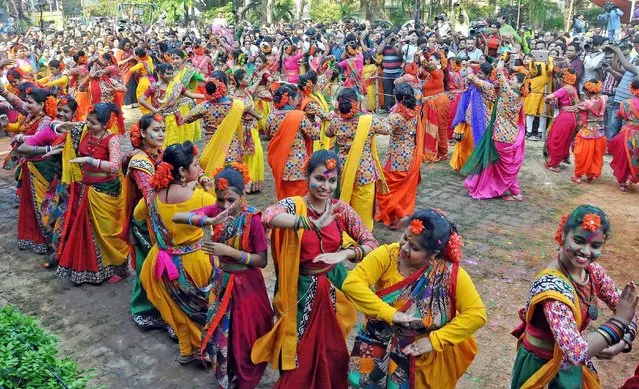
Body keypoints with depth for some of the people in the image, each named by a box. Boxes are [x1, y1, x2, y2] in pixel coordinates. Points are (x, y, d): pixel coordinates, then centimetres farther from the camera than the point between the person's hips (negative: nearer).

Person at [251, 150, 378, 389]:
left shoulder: (342, 209, -4)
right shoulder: (293, 205, -14)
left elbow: (371, 244, -4)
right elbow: (267, 216, -37)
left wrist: (344, 254, -21)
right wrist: (313, 223, -42)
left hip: (333, 288, 3)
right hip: (301, 290, -3)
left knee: (333, 351, 18)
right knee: (299, 352, 11)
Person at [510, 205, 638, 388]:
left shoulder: (593, 270, -11)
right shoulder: (552, 286, -35)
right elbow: (576, 352, -41)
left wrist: (623, 341, -22)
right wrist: (618, 322, -31)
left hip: (571, 361, 6)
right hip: (540, 362, -6)